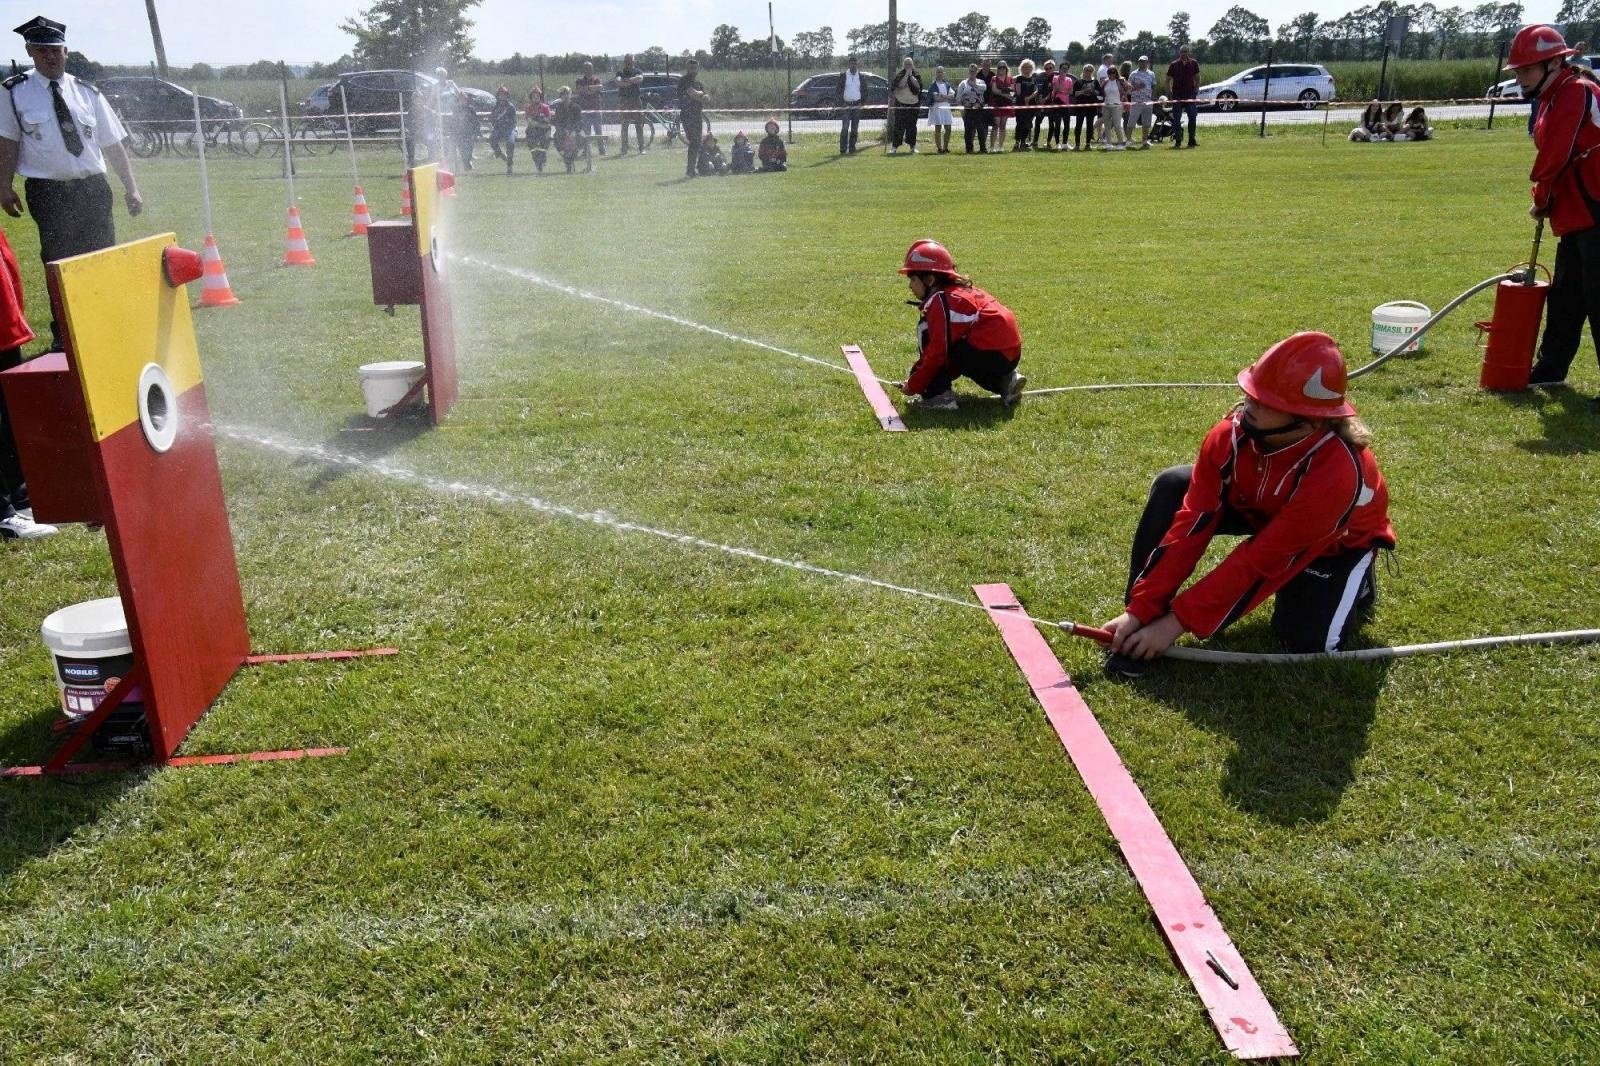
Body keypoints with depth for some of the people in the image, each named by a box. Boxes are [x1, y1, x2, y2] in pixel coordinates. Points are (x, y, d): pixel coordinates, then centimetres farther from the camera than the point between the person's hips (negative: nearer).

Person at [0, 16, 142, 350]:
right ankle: (63, 336, 7)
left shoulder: (87, 93, 9)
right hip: (48, 193, -2)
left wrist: (131, 189, 3)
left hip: (93, 188, 2)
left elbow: (112, 144, 9)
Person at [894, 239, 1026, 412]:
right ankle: (1004, 381, 17)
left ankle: (938, 396, -8)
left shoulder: (939, 300, -10)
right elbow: (938, 344, 21)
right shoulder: (958, 289, 19)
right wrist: (914, 376, 19)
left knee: (927, 332, -2)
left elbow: (937, 352, -14)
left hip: (993, 356, -9)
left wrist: (913, 385, -3)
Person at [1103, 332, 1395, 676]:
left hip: (1338, 537, -4)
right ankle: (1141, 626, -17)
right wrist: (1140, 609, -30)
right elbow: (1192, 521, -27)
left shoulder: (1336, 473, -41)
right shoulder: (1233, 432, -29)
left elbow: (1259, 561, -37)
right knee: (1172, 487, -21)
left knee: (1305, 640, -23)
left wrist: (1178, 621, -34)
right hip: (1264, 508, 4)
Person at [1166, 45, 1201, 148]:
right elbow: (1168, 79, 6)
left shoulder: (1193, 63, 5)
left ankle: (1191, 140, 7)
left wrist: (1196, 89, 0)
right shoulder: (1173, 65, 2)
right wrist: (1169, 92, -5)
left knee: (1193, 117, 0)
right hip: (1177, 95, -1)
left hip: (1190, 94, 1)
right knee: (1176, 119, 1)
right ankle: (1177, 141, 8)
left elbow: (1197, 78, 12)